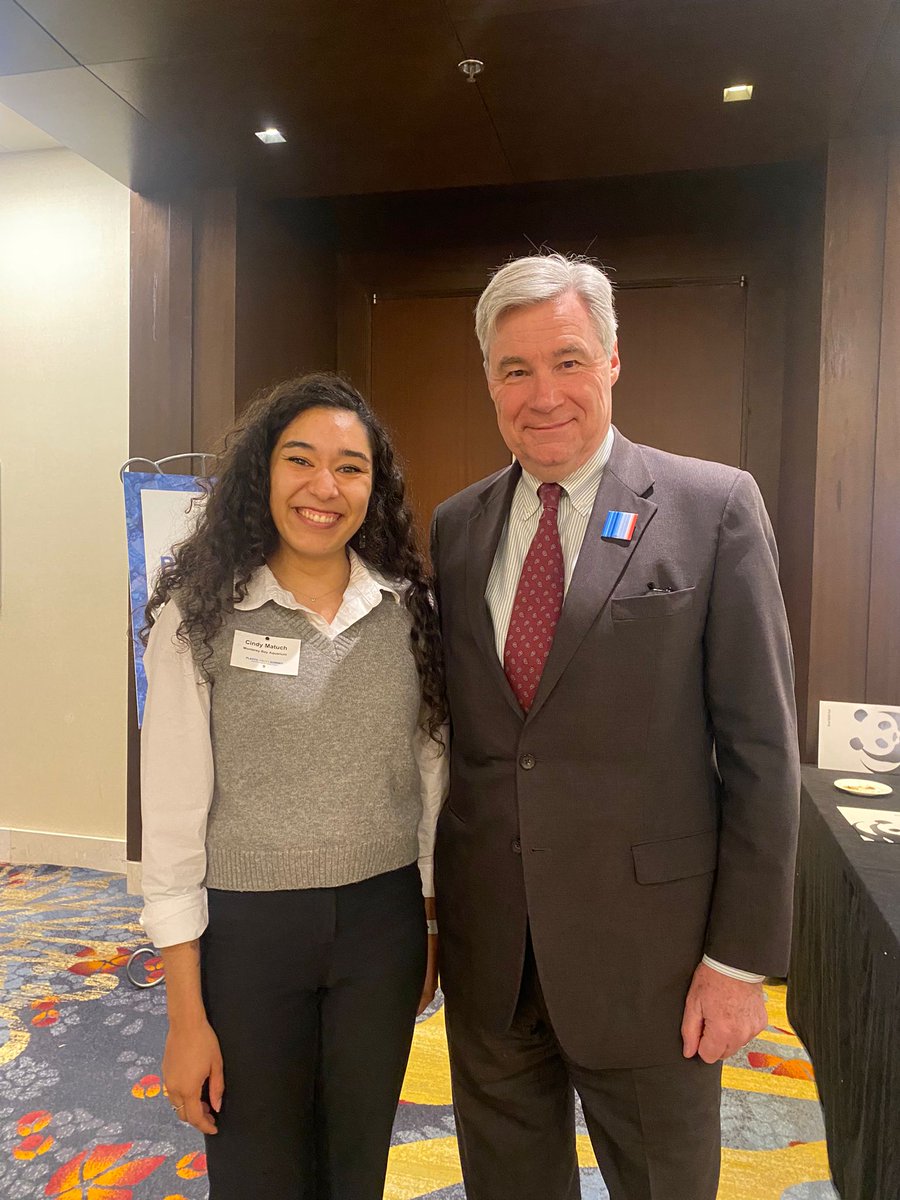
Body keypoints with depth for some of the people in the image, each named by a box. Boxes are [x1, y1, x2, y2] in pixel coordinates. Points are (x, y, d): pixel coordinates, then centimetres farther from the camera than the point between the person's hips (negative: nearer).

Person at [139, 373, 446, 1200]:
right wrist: (186, 1013, -6)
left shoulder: (411, 609, -3)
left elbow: (431, 777, 4)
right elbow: (173, 809, -9)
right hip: (245, 927, -2)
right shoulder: (200, 613, -10)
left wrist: (430, 935, 9)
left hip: (383, 923, 2)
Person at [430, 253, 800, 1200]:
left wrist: (742, 957, -8)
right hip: (484, 942, 4)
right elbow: (449, 722, 8)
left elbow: (760, 746, -8)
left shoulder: (713, 507, -8)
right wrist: (429, 904, 9)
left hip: (647, 944, -3)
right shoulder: (456, 525, 4)